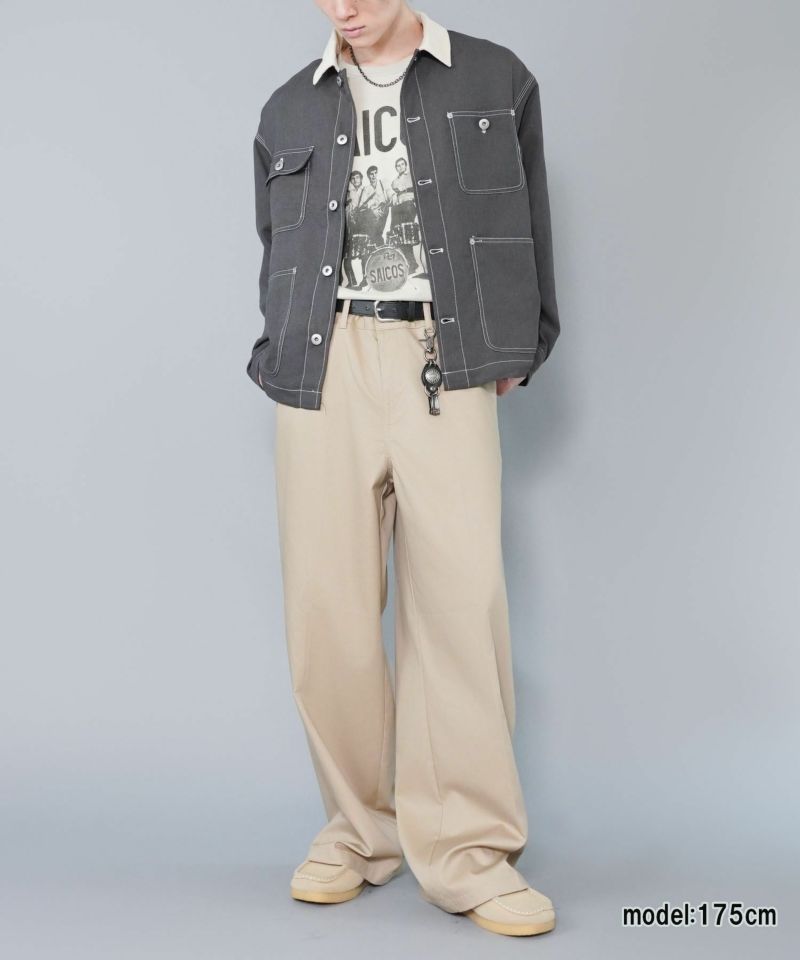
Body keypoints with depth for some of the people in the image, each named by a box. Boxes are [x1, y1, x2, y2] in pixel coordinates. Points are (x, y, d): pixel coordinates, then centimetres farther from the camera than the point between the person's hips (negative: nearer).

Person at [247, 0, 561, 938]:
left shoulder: (498, 81, 12)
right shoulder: (289, 111, 17)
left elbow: (531, 230, 12)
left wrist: (513, 354, 6)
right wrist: (285, 358, 10)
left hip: (447, 368, -2)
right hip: (324, 368, 2)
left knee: (461, 602, -7)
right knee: (327, 606, -1)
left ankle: (467, 850, 3)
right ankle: (361, 827, 14)